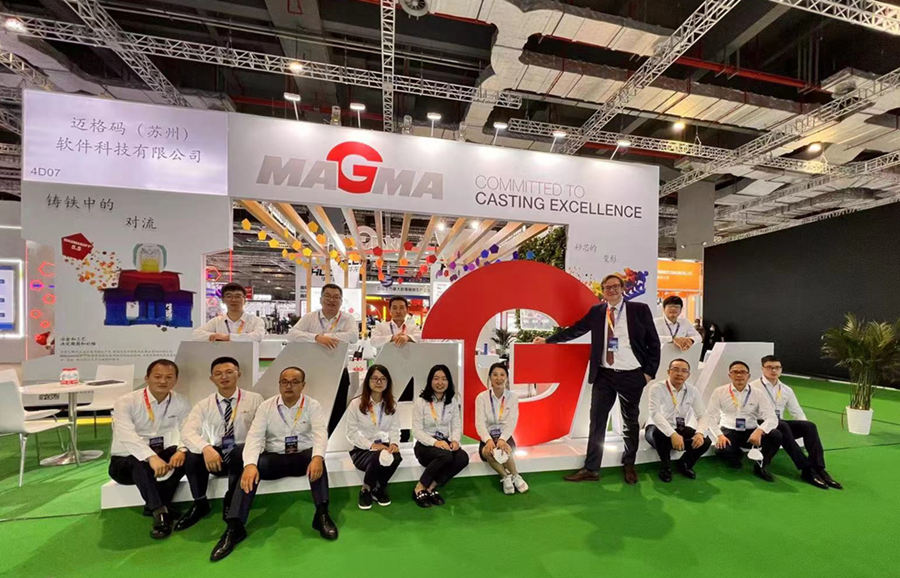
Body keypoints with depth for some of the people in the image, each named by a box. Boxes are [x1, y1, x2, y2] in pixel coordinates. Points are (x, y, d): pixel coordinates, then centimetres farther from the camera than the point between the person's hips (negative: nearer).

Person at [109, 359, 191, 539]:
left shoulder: (181, 403, -3)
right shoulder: (126, 402, -14)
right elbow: (126, 435, -30)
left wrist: (182, 450, -35)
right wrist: (151, 457, -46)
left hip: (159, 456, 3)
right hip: (125, 461, -3)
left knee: (181, 456, -28)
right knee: (140, 463, -36)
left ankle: (153, 505, -17)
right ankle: (160, 512, -28)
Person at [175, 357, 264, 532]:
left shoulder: (254, 399, 0)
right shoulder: (204, 405, 5)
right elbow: (187, 431, -11)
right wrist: (205, 448, -31)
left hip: (241, 453, -2)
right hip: (214, 455, 2)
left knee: (241, 452, -35)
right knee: (192, 454, -28)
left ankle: (231, 503, -8)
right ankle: (200, 504, -3)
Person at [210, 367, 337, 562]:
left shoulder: (313, 406, -5)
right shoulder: (266, 406, 0)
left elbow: (320, 433, -19)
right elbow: (254, 436, -12)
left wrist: (317, 457, -40)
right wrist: (250, 464, -31)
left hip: (303, 457, -2)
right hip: (274, 458, 2)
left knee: (317, 458, -34)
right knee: (252, 468, -28)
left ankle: (322, 515, -31)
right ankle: (234, 527, -23)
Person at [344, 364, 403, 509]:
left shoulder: (391, 404, 4)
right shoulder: (356, 404, -9)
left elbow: (395, 428, 1)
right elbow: (352, 432, -8)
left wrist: (394, 443, -20)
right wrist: (372, 445, -19)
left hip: (383, 446, 3)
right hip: (362, 449, -3)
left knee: (396, 457, -30)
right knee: (378, 458, -35)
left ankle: (379, 489, 2)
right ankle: (365, 491, -1)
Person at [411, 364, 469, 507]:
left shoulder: (452, 401, 7)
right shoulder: (421, 401, -6)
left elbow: (457, 425, 5)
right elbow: (417, 430, -10)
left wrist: (455, 440, -17)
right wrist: (435, 442, -25)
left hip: (445, 443, 4)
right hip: (425, 446, -4)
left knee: (463, 457, -26)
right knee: (446, 455, -34)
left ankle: (432, 488, -10)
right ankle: (419, 489, -13)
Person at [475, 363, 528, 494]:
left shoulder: (513, 397, -1)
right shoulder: (481, 397, -4)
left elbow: (511, 423, -10)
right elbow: (480, 423, -12)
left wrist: (502, 439, -28)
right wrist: (488, 440, -30)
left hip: (505, 437, 0)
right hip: (488, 438, 0)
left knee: (502, 449, -32)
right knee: (488, 451, -32)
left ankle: (507, 478, -3)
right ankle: (514, 476, -10)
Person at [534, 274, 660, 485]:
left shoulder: (640, 309, -1)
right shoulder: (596, 311, 5)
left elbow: (653, 343, 1)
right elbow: (575, 330, 10)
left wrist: (649, 372, -4)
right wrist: (548, 340, 10)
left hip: (632, 375, -1)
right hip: (604, 375, 2)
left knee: (630, 421, 15)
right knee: (597, 421, 5)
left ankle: (629, 465, 37)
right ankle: (591, 469, 17)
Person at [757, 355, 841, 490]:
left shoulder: (786, 390, 15)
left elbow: (798, 413, 16)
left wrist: (805, 431, -2)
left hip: (781, 425, 6)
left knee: (809, 426, -18)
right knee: (783, 426, -34)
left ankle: (819, 469, -21)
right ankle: (807, 470, -31)